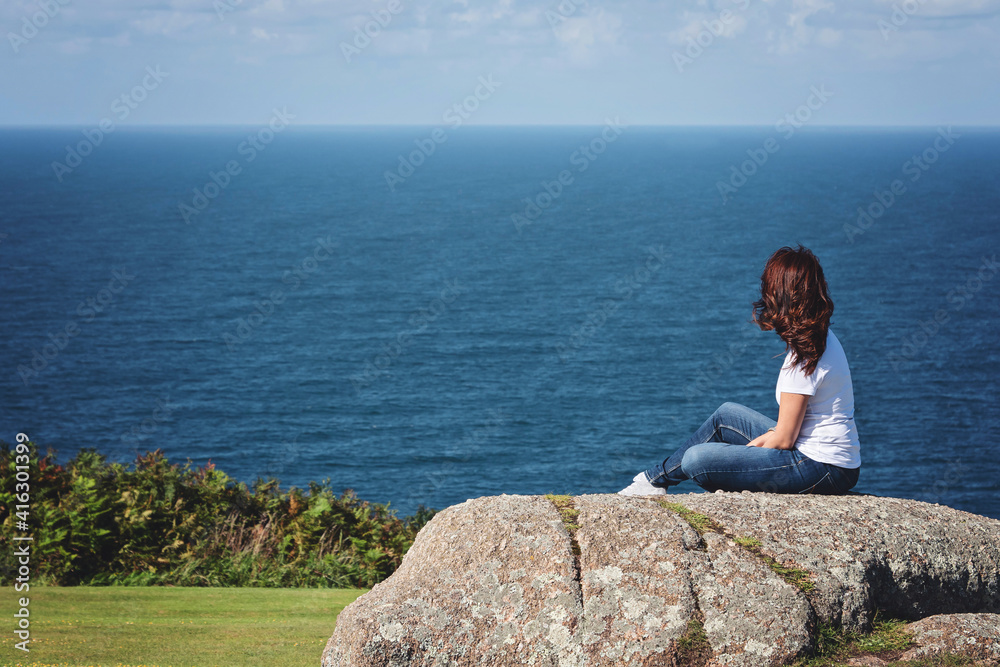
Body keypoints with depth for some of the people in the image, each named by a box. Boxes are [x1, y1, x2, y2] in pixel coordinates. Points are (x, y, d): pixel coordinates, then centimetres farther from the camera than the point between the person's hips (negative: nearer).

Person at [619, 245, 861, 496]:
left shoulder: (804, 356, -21)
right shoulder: (824, 339, 8)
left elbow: (784, 440, -16)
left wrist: (749, 449, 1)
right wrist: (759, 441, 7)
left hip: (820, 469, -10)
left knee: (696, 460, -11)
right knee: (726, 414, 21)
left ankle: (657, 481, 19)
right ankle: (656, 477, 27)